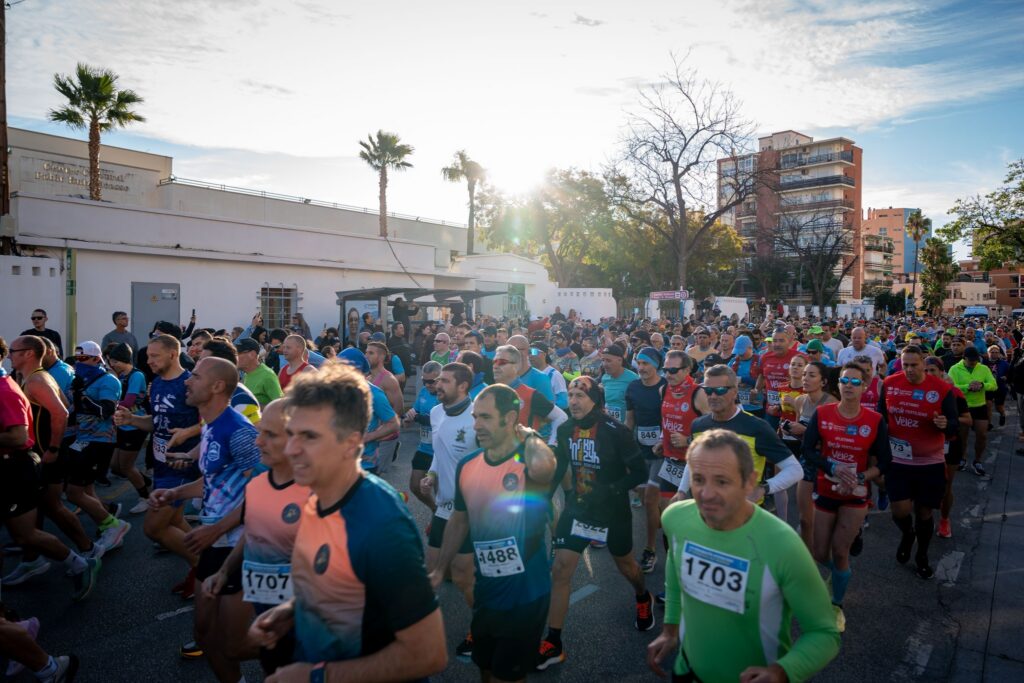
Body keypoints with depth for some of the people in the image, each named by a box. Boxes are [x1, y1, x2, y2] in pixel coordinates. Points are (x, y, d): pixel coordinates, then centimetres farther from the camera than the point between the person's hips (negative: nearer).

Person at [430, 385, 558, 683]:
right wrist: (439, 569, 14)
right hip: (485, 594, 6)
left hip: (526, 596, -5)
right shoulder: (467, 466, -4)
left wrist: (528, 435, -29)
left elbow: (542, 468, -49)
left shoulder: (531, 461, -23)